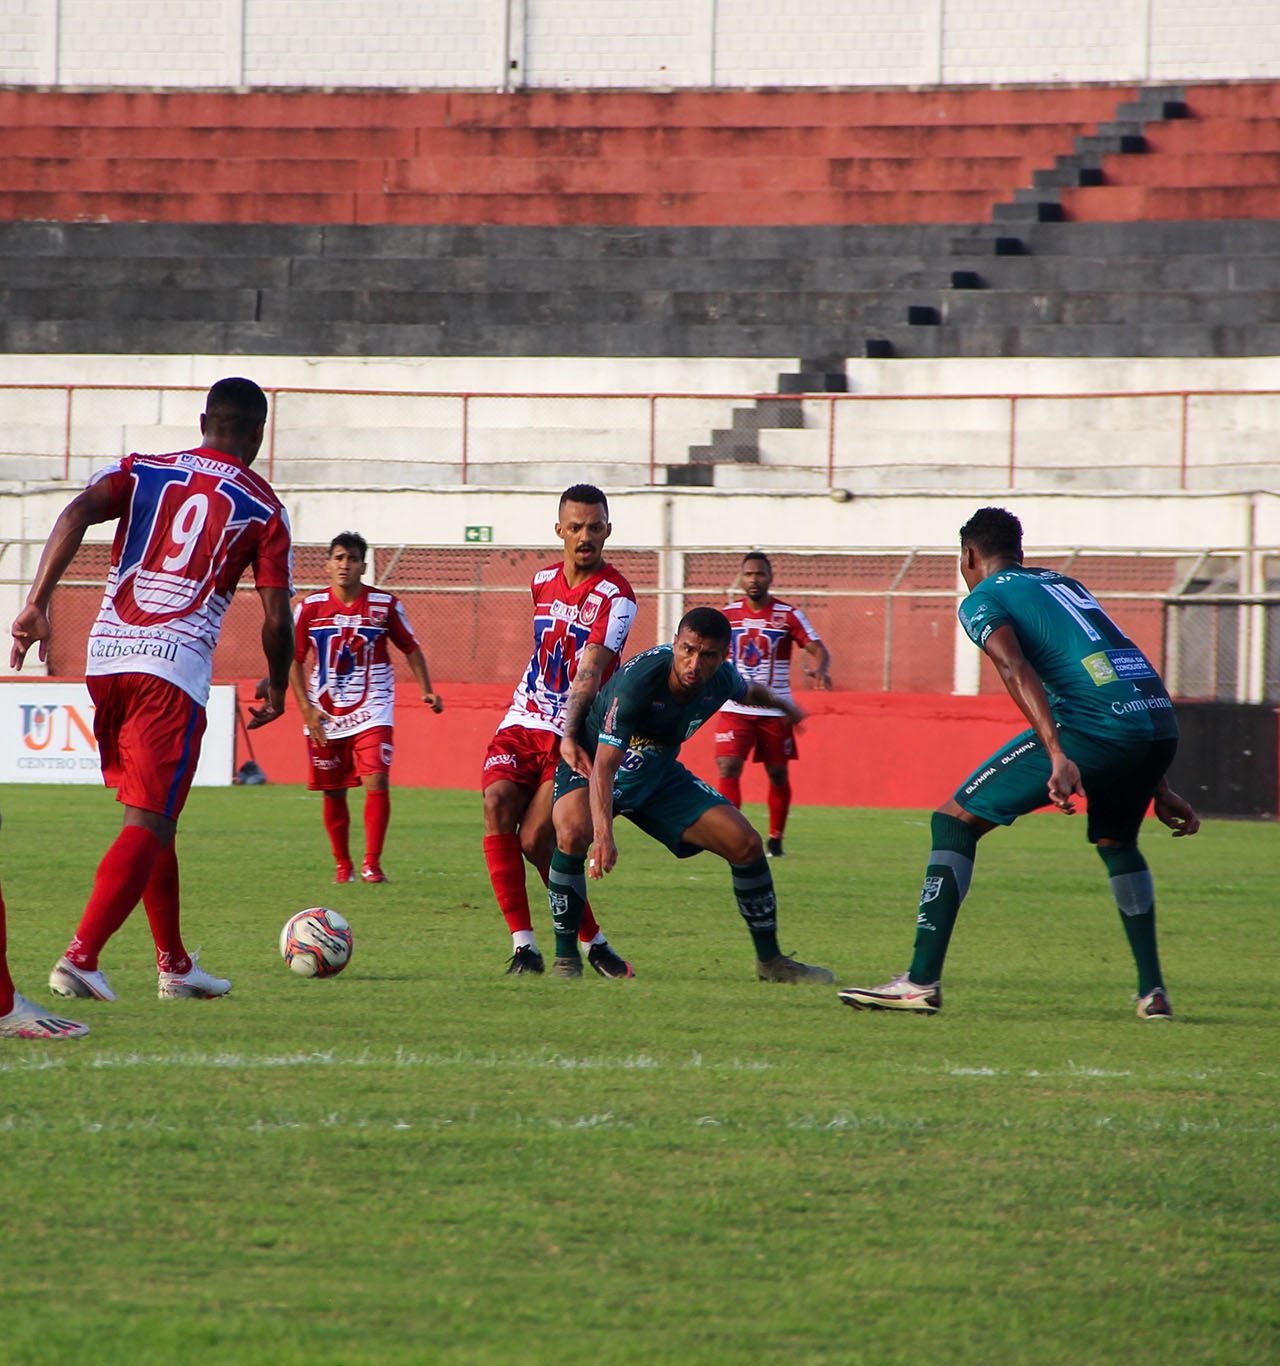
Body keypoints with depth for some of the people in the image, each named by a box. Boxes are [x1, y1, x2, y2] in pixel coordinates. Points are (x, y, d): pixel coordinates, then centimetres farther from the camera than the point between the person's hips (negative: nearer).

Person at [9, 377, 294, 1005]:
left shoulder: (141, 471, 13)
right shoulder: (263, 508, 6)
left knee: (152, 815, 18)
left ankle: (174, 964, 26)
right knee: (148, 824, -7)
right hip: (174, 665, -5)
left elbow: (77, 512, -6)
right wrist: (277, 689, 18)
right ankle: (79, 957, -22)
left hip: (106, 655, 5)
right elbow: (276, 619, 1)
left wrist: (36, 604, -10)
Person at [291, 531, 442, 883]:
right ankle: (342, 864, 24)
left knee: (376, 781, -17)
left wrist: (426, 691, -2)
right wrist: (307, 709, -3)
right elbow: (294, 660, 6)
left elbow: (411, 649, 10)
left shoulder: (385, 604, -2)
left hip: (372, 709, -1)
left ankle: (372, 863, -10)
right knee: (334, 791, 6)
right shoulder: (310, 607, -1)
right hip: (326, 715, 1)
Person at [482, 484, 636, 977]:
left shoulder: (615, 597, -13)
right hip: (524, 719, 5)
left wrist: (571, 731, -38)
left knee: (535, 840, -15)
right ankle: (524, 945, -19)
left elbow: (589, 673, -25)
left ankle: (594, 943, 5)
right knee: (497, 805, -20)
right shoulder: (544, 580, 9)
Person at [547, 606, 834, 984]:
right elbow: (604, 765, -40)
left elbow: (748, 691, 14)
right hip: (590, 766, -6)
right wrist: (603, 835, -52)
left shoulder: (721, 680, -15)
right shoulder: (637, 681, -36)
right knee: (573, 834, -36)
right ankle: (565, 959, -20)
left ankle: (770, 961, 14)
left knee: (746, 845, -5)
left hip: (660, 774, 6)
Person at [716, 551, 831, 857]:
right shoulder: (728, 614, 6)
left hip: (775, 712, -1)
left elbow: (818, 649, -3)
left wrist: (819, 669, -24)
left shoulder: (788, 615, -1)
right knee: (728, 768, -15)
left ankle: (775, 838, 26)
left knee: (778, 774, 8)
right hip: (734, 708, 1)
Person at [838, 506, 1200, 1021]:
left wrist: (1058, 756, -22)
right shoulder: (1062, 584, 32)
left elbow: (1016, 670, -11)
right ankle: (1153, 991, 26)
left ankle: (922, 980, -4)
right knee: (1116, 842, 33)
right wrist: (1157, 787, 34)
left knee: (955, 821, 3)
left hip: (1094, 727, -7)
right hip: (1160, 721, 7)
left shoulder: (982, 599, 10)